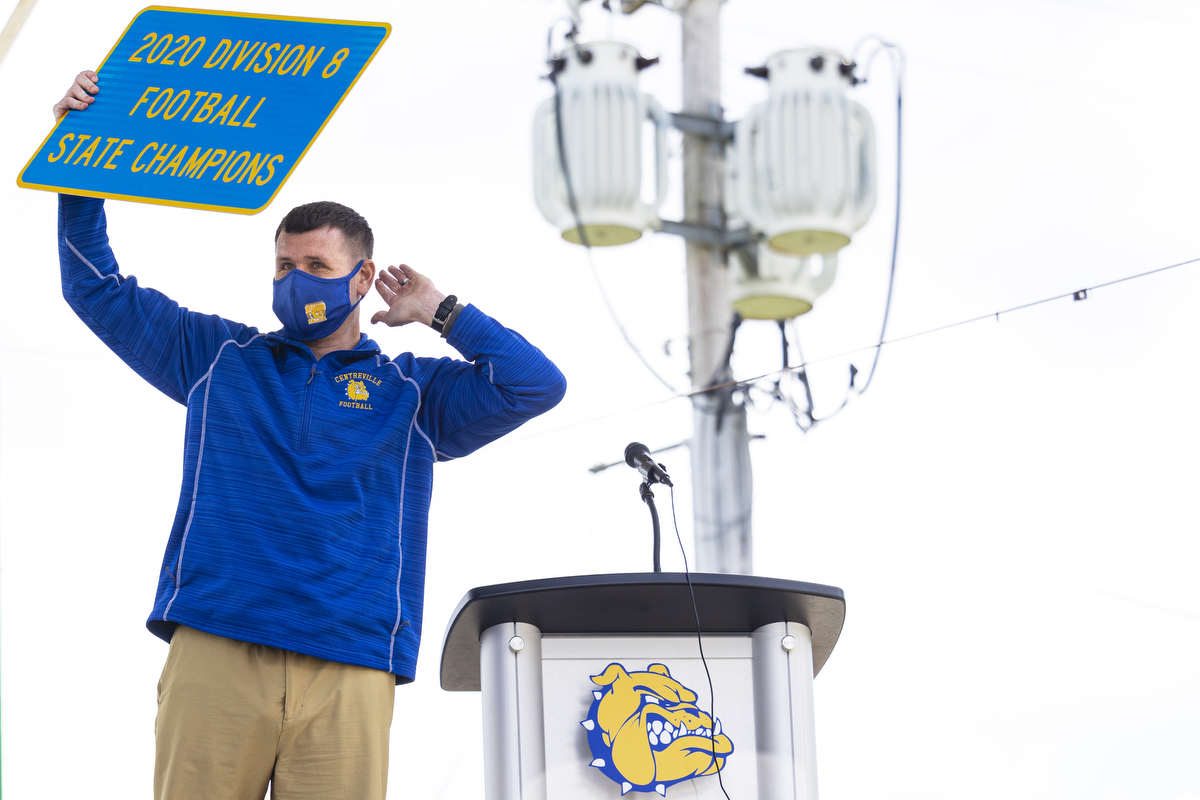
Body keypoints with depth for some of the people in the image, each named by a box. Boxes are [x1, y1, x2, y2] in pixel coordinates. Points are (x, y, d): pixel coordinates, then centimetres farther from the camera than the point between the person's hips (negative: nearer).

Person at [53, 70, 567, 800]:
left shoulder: (410, 392, 18)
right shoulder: (221, 361, 21)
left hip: (347, 675, -1)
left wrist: (440, 313, 13)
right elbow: (98, 287, 25)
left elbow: (537, 385, 6)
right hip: (214, 656, 1)